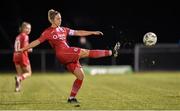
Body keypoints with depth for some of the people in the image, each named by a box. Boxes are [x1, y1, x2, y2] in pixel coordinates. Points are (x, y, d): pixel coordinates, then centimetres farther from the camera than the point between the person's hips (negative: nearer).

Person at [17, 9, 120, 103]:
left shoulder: (64, 29, 20)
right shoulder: (48, 32, 4)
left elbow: (78, 33, 19)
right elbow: (37, 41, 3)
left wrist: (93, 32, 14)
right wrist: (24, 49, -4)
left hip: (70, 56, 7)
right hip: (62, 54, -7)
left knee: (81, 75, -1)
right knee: (85, 52, -18)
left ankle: (72, 97, 8)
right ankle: (111, 52, -16)